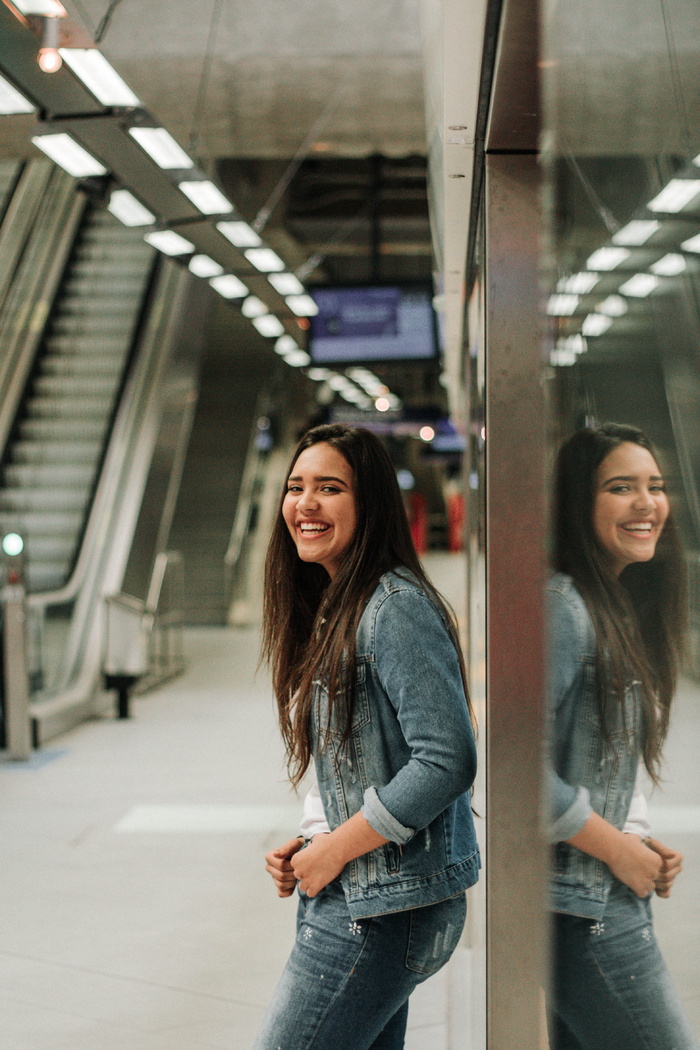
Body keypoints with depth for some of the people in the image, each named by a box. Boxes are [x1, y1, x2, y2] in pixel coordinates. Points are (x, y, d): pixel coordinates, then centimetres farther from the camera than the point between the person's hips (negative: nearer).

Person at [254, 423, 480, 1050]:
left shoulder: (397, 607, -15)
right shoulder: (331, 610, 14)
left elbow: (447, 760, -23)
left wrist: (334, 851, -15)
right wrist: (303, 848, 5)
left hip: (386, 906, -9)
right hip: (340, 894, 9)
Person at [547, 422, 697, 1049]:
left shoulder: (622, 609, 15)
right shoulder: (561, 605, -15)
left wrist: (642, 845, 4)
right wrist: (616, 847, -14)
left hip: (611, 898, 9)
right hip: (581, 907, -9)